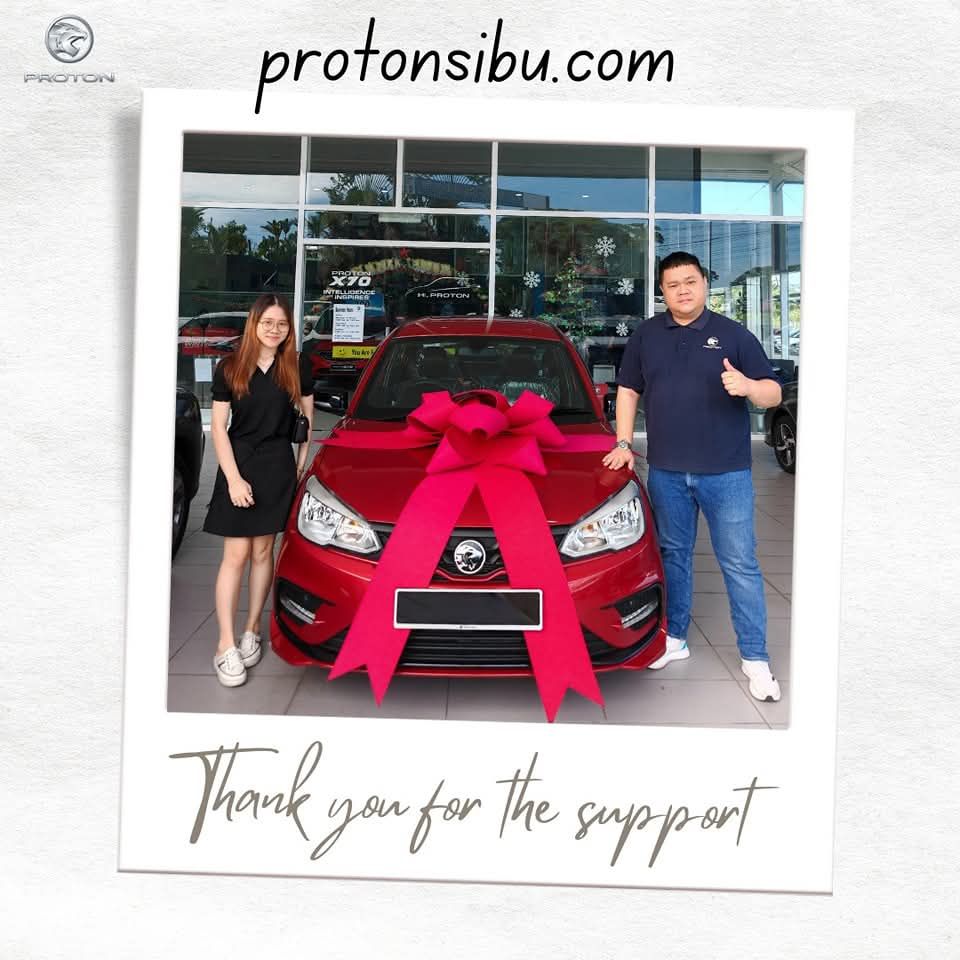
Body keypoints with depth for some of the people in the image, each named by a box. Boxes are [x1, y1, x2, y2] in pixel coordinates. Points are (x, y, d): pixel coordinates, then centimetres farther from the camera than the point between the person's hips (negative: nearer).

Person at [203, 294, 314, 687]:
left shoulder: (296, 370, 3)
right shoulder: (229, 368, -3)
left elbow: (307, 421, 13)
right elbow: (218, 428, -4)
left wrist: (301, 463, 5)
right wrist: (234, 478, -11)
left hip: (279, 467, 2)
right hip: (238, 466, -2)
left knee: (263, 552, 8)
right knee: (236, 555, -4)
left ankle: (251, 631, 20)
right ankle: (226, 647, -3)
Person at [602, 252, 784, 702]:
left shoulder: (733, 335, -1)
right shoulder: (646, 335, 8)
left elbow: (773, 393, -2)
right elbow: (628, 390, 15)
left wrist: (748, 386, -24)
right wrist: (624, 443, 5)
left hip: (725, 471, -3)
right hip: (666, 471, 3)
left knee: (740, 563, -2)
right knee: (673, 554, 14)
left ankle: (755, 658, 2)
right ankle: (675, 638, 28)